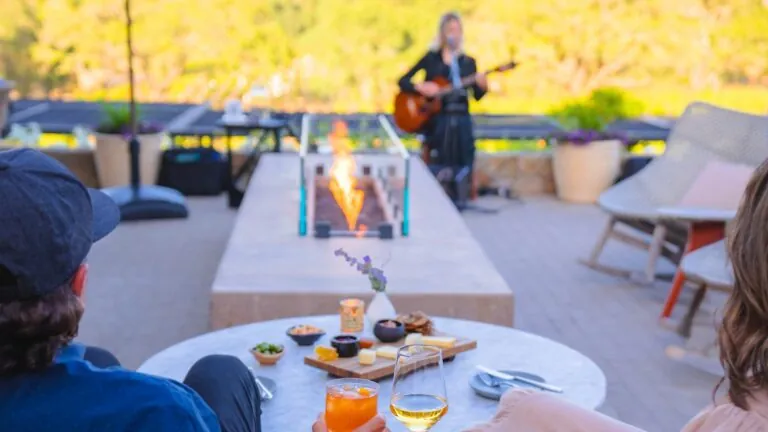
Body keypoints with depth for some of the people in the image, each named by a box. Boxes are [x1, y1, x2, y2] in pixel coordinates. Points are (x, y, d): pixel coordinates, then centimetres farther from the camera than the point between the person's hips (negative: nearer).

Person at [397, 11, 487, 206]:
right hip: (437, 118, -3)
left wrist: (482, 85, -14)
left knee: (462, 163, -3)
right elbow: (403, 81, 2)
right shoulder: (431, 58, 5)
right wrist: (420, 87, -16)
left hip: (461, 119, 3)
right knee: (439, 164, -9)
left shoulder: (469, 62, 12)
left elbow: (477, 96, 7)